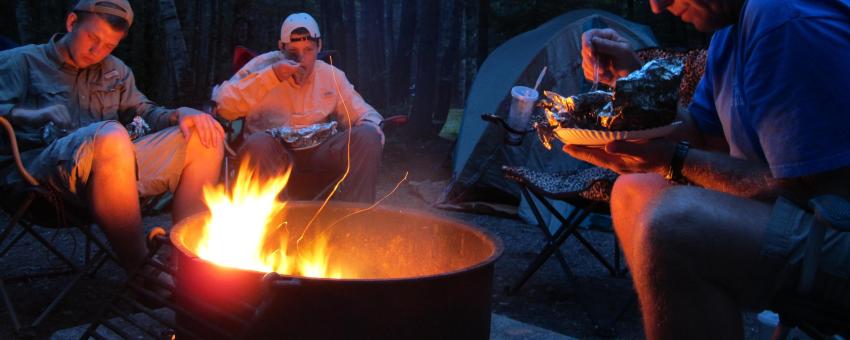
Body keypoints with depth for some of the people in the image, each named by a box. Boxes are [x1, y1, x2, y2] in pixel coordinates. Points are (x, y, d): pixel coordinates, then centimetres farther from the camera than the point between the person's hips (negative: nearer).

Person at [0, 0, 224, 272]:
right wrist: (39, 115, -18)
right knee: (110, 135, -40)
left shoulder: (115, 70, 29)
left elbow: (144, 112, 25)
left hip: (116, 162, 6)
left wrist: (179, 115, 3)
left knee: (206, 137, -8)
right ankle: (138, 268, -30)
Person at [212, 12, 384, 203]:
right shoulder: (264, 65, 4)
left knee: (367, 137, -24)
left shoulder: (332, 76, 14)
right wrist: (270, 76, -16)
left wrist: (371, 130, -10)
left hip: (317, 151, 3)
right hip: (272, 152, -3)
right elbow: (223, 105, -9)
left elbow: (366, 116, 16)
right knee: (258, 144, -39)